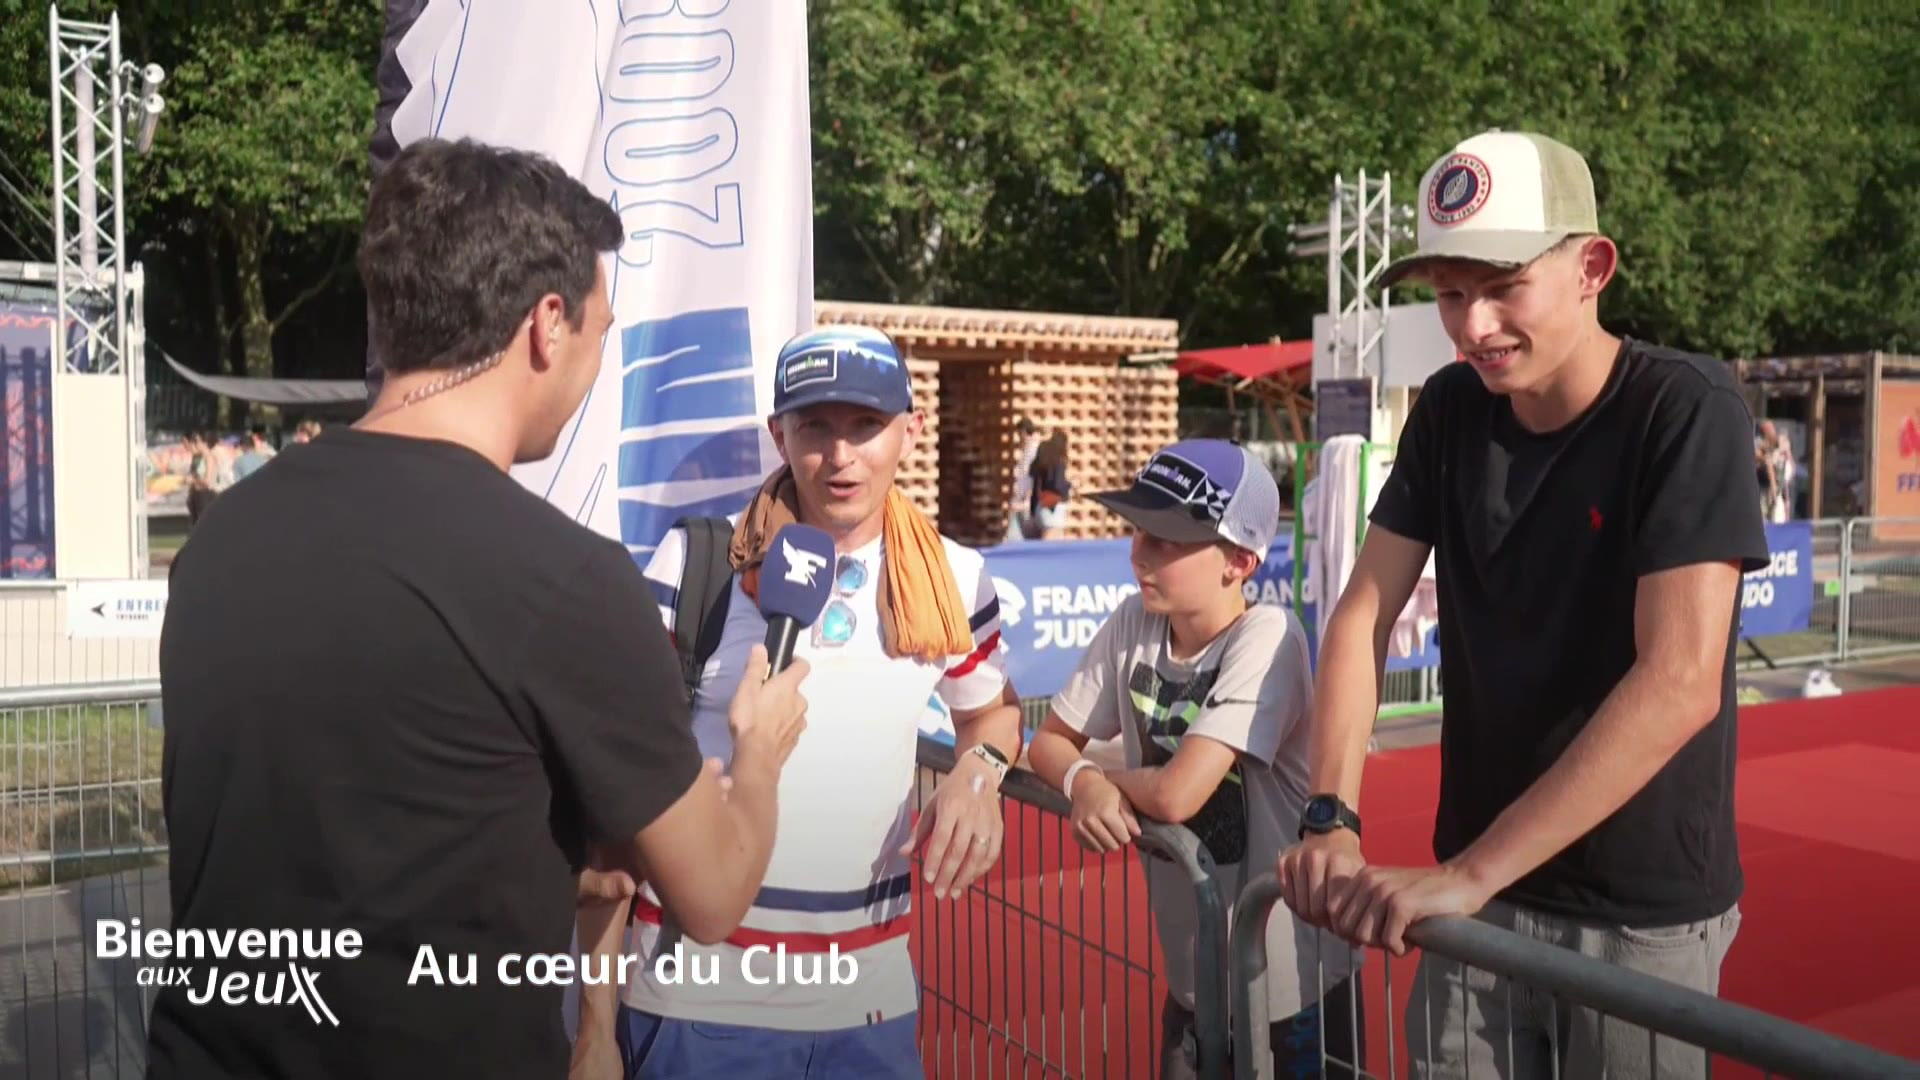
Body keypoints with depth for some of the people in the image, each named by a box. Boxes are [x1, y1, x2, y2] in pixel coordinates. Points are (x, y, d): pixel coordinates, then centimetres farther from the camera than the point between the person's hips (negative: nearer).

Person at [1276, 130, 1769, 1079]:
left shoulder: (1685, 411, -17)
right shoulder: (1450, 410, -2)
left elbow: (1678, 683, -26)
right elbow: (1363, 616, -2)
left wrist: (1468, 873, -29)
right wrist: (1331, 819, -15)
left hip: (1642, 914, -4)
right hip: (1475, 889, 4)